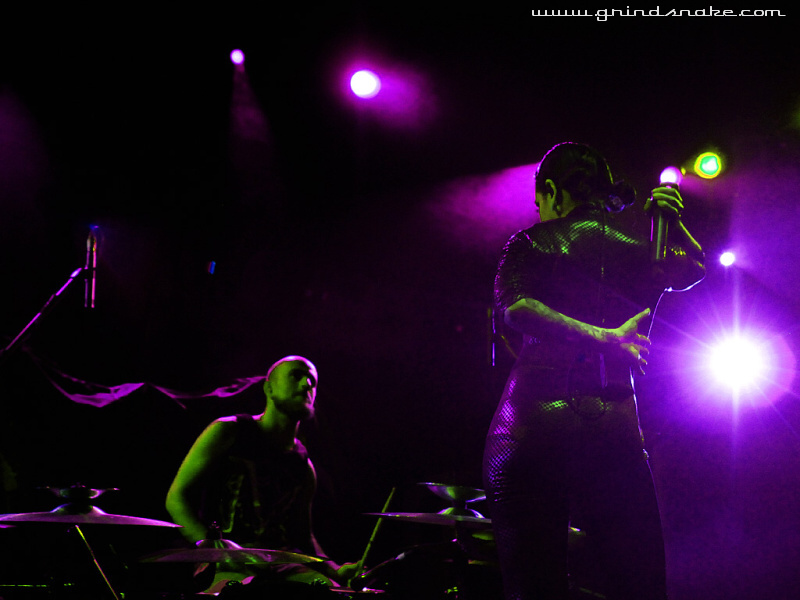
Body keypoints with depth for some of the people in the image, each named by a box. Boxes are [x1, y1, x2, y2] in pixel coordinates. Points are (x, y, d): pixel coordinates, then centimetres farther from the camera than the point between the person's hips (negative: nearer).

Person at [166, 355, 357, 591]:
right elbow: (176, 497, 0)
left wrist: (335, 570, 4)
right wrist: (208, 544, -18)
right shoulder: (228, 433, 3)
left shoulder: (304, 465, 17)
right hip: (229, 567, -5)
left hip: (285, 565, 5)